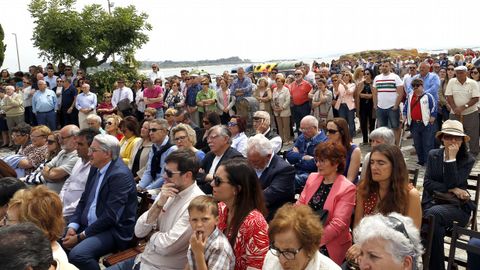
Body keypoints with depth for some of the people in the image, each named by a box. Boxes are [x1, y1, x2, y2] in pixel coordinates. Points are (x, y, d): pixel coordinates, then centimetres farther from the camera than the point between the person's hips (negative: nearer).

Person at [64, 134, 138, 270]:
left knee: (78, 254, -28)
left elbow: (110, 216, -22)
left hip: (114, 231, -8)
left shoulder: (120, 175, -20)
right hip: (88, 225, 8)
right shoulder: (96, 168, 8)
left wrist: (80, 236, -17)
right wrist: (73, 226, -2)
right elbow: (83, 200, 13)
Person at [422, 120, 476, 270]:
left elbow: (451, 184, -13)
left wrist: (451, 158, -15)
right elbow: (427, 183, 0)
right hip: (432, 202, 2)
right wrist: (452, 189, -11)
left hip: (456, 206, -2)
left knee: (433, 214, -36)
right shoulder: (433, 155, 9)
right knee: (436, 229, -33)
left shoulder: (468, 160, 0)